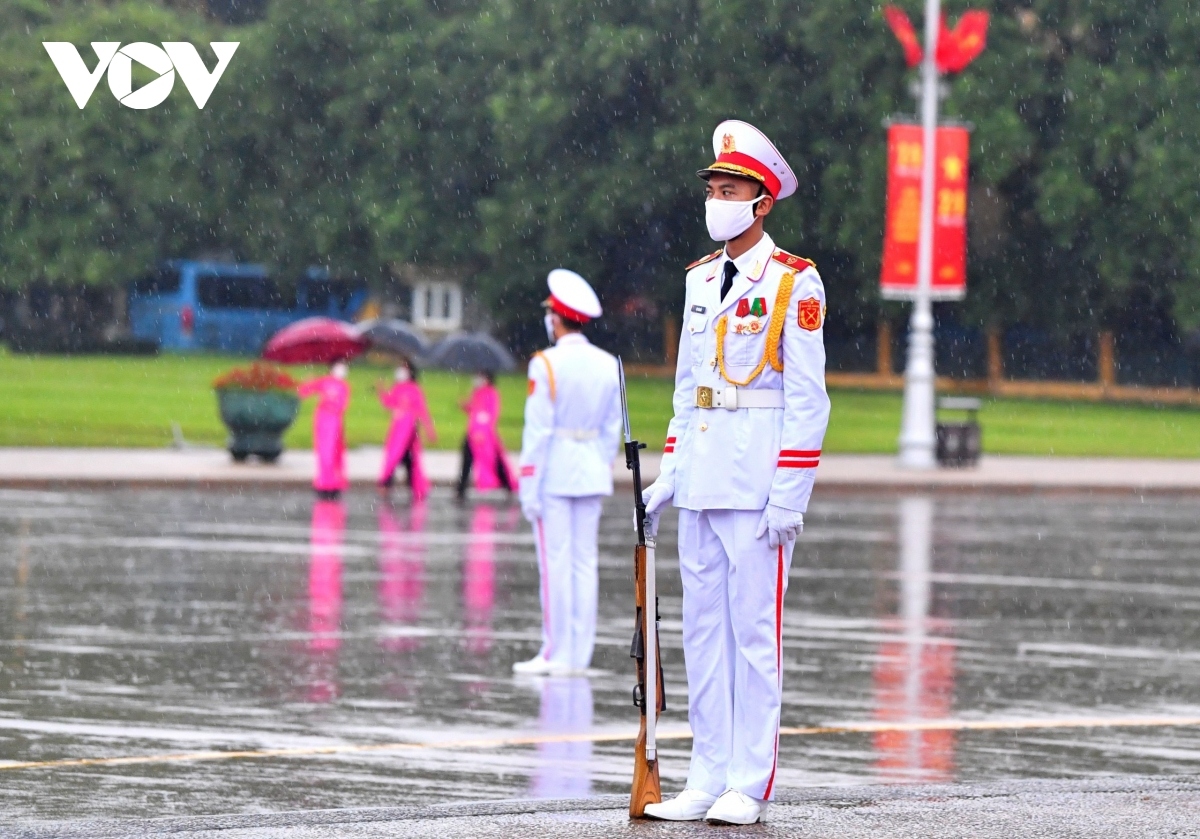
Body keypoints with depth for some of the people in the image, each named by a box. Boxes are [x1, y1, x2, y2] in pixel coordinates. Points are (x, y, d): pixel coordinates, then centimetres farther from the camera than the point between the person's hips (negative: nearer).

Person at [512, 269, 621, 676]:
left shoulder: (546, 365, -12)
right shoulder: (608, 366, 6)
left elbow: (538, 430, -13)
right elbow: (612, 429, 10)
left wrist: (529, 486, -11)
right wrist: (603, 472, 17)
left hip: (554, 474, -6)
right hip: (591, 474, 6)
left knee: (555, 563, -3)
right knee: (584, 563, 7)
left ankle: (557, 653, -2)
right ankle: (580, 654, 8)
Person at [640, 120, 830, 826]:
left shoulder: (795, 283, -6)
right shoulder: (702, 278, 15)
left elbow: (807, 398, -8)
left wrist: (789, 495, -14)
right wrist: (670, 475, 13)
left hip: (760, 481, -7)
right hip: (701, 476, 7)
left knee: (754, 628, -6)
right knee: (704, 628, 6)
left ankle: (750, 787, -2)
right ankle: (707, 780, 10)